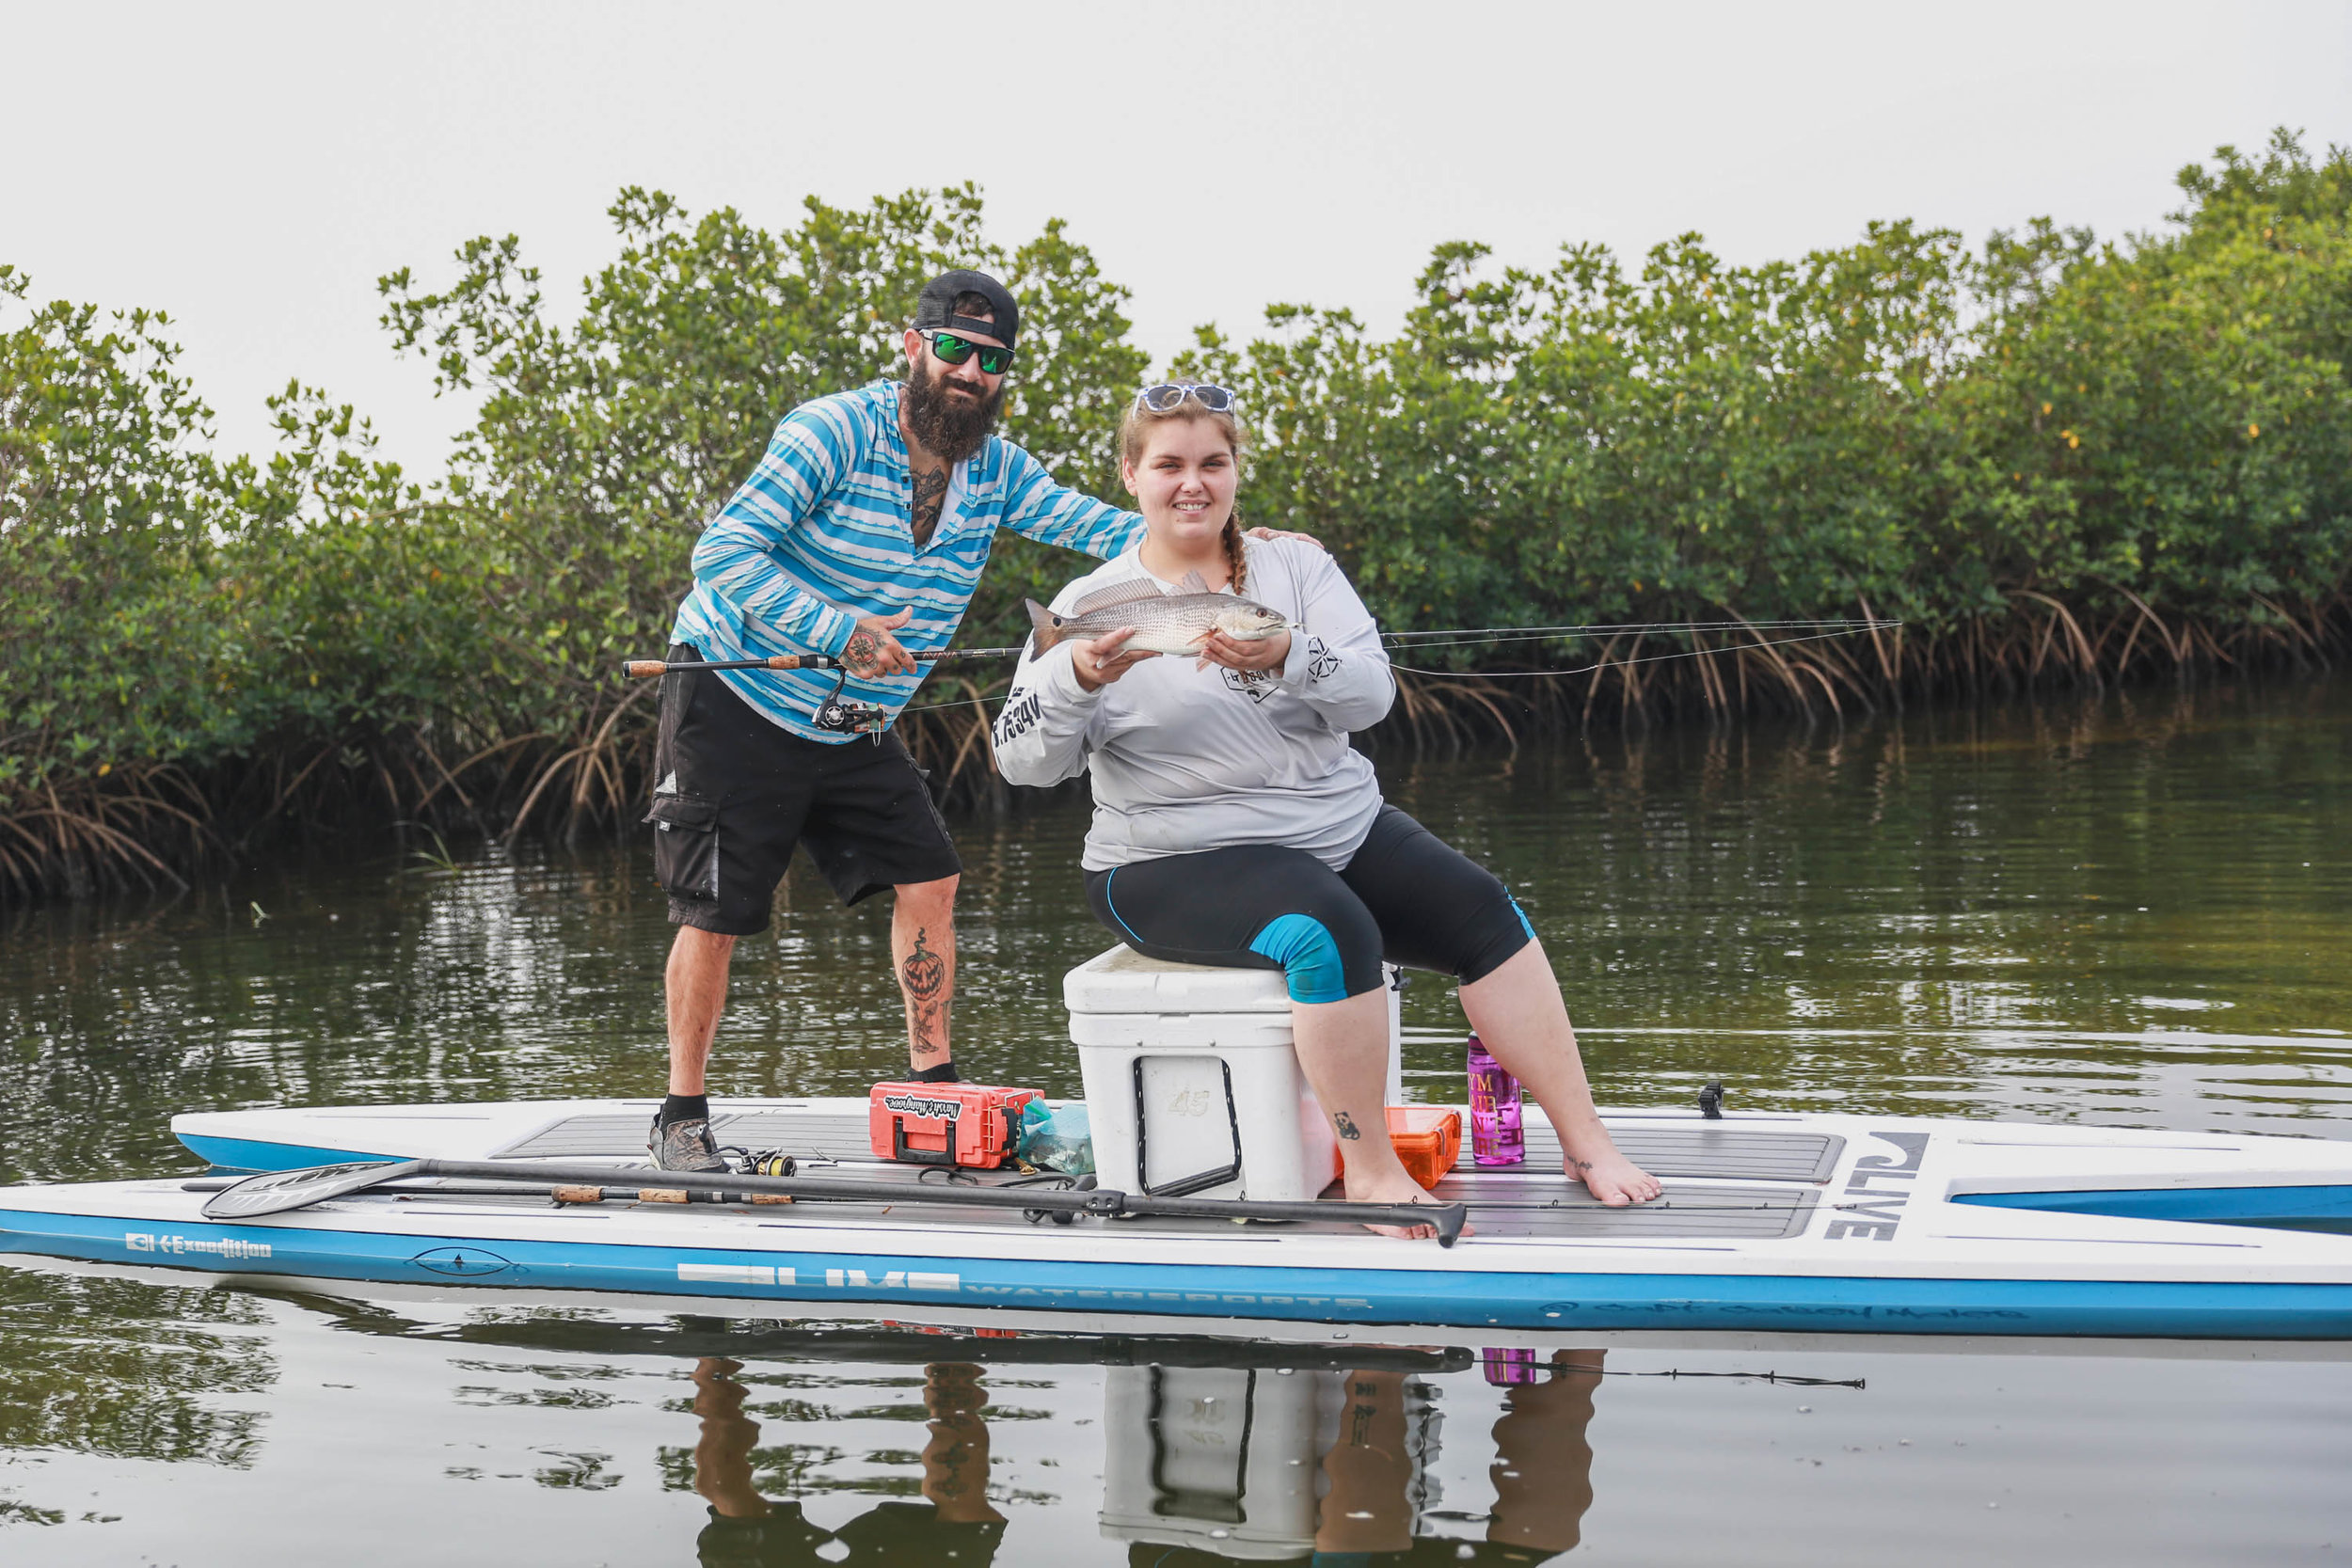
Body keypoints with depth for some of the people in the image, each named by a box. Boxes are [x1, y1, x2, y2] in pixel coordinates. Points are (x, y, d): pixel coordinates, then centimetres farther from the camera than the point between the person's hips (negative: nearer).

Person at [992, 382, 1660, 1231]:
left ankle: (1585, 1142, -6)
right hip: (1178, 864, -4)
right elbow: (1023, 761, -9)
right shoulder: (1095, 604, -2)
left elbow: (1372, 691, -7)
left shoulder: (1296, 566, 7)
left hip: (1343, 826, 5)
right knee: (1331, 933, -32)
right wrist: (1079, 677, -29)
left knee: (1482, 911, -14)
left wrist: (1286, 657, -28)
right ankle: (1370, 1171, -21)